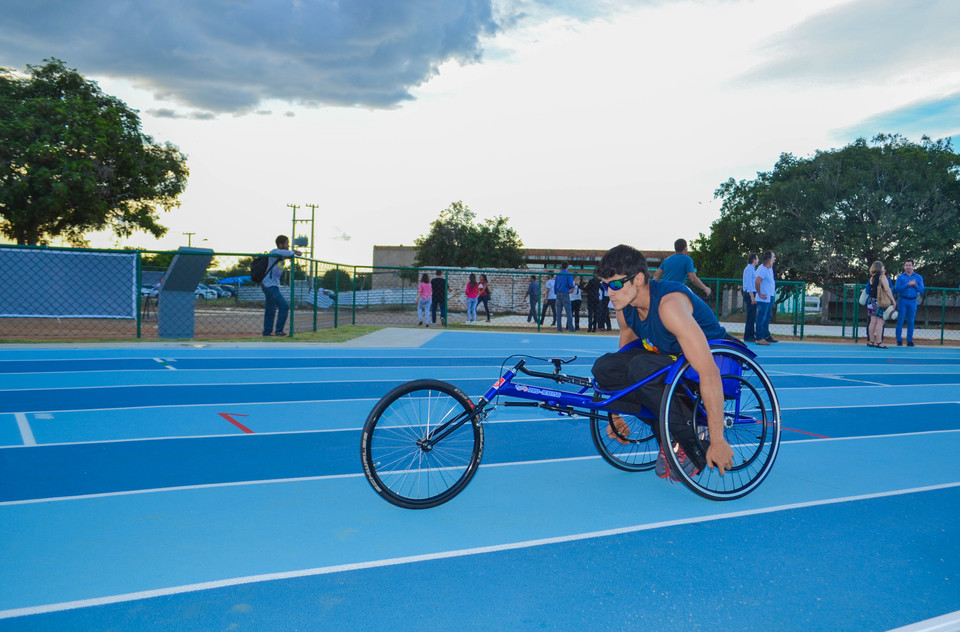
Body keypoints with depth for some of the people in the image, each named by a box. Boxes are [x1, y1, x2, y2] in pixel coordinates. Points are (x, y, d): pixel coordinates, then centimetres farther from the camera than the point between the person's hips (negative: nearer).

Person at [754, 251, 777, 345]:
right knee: (761, 318, -5)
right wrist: (760, 294, -23)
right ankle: (759, 338, -2)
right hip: (764, 299, -10)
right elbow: (757, 282, -30)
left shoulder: (769, 268, 9)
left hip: (769, 297, 10)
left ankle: (766, 336, 30)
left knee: (768, 317, 18)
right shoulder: (763, 269, -21)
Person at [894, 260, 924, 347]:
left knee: (911, 322, 2)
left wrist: (915, 285, -13)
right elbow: (898, 289, -8)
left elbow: (922, 291, 3)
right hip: (903, 301, -1)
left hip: (913, 301, 1)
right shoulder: (900, 277, 6)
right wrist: (908, 285, -17)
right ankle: (899, 340, 1)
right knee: (900, 321, -3)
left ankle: (910, 340, 7)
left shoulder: (918, 277, 10)